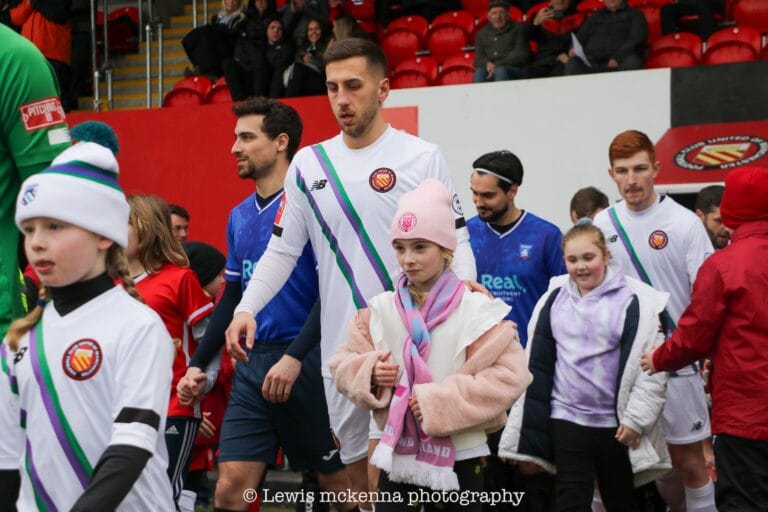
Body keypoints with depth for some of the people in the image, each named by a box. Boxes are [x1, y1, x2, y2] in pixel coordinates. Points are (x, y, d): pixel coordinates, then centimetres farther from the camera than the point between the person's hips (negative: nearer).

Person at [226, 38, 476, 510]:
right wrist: (245, 309, -3)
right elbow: (283, 249, 11)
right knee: (359, 466, 12)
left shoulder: (424, 157, -2)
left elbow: (456, 240, -1)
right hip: (341, 345, 4)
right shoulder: (308, 164, 8)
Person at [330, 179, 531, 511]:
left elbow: (509, 377, -16)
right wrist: (369, 373, -14)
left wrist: (441, 400, -21)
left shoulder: (476, 310, -10)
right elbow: (343, 365, 9)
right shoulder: (379, 310, 3)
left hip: (457, 459, -3)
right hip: (397, 457, 3)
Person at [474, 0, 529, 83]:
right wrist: (487, 64, -12)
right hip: (489, 70, 2)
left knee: (500, 71, -37)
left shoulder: (517, 29, 12)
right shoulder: (482, 33, 22)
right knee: (479, 72, -32)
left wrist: (497, 65, -13)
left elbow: (521, 55, 0)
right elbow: (479, 58, 14)